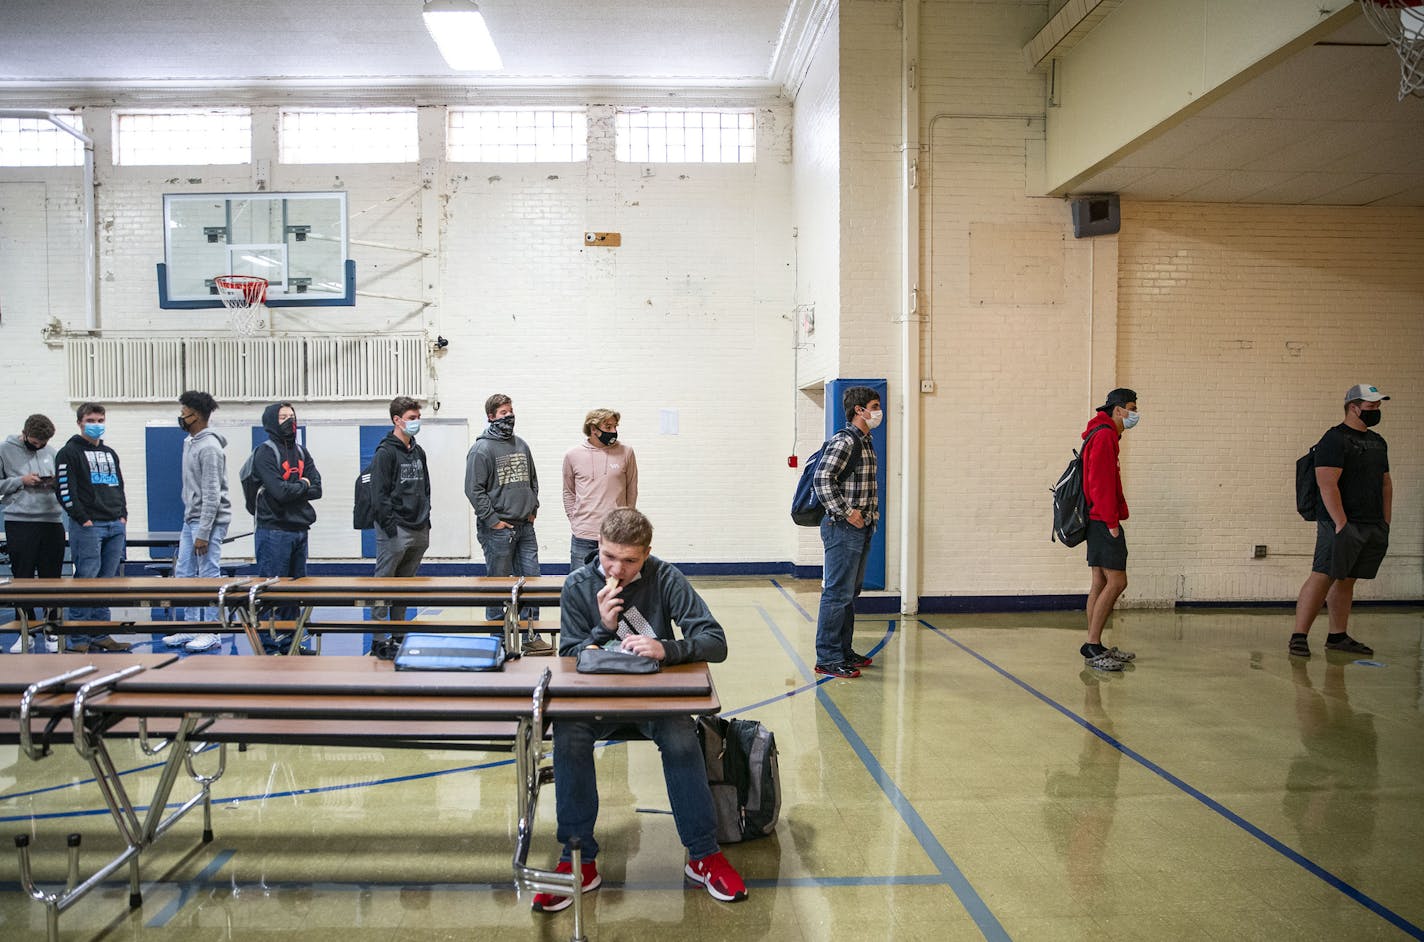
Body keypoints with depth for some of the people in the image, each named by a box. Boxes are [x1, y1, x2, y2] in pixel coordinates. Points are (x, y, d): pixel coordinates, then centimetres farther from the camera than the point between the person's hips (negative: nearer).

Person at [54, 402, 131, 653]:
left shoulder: (110, 453, 20)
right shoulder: (69, 453, -1)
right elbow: (65, 490, -8)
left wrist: (123, 516, 9)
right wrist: (83, 519, -14)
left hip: (115, 526, 6)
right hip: (88, 527, -6)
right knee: (86, 580, -7)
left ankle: (101, 636, 14)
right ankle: (79, 639, -1)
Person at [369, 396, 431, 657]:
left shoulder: (418, 452, 15)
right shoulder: (386, 452, -9)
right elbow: (379, 494, -13)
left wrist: (426, 520, 13)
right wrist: (391, 528, -17)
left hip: (419, 532, 8)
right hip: (395, 531, -8)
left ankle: (398, 635, 22)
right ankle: (379, 640, 2)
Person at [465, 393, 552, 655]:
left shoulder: (521, 445, 13)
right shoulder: (482, 449, -9)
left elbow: (532, 480, 23)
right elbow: (474, 490, -12)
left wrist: (532, 509, 12)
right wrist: (493, 520, -14)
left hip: (525, 526, 7)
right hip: (497, 530, -7)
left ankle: (529, 636, 16)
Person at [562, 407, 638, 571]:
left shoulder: (625, 452, 0)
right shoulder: (573, 455, 2)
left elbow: (631, 490, 9)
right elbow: (568, 492, 13)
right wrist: (575, 521, 7)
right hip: (583, 537, 0)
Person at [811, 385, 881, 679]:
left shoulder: (866, 442, 16)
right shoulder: (844, 441, -14)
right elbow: (822, 480, -22)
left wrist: (870, 516, 14)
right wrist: (847, 513, -20)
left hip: (861, 529, 10)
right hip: (842, 530, -10)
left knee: (850, 593, 15)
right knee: (837, 594, -6)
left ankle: (844, 652, 25)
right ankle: (827, 659, 0)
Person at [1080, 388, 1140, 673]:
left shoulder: (1105, 435, 20)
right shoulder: (1104, 436, -12)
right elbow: (1100, 483, -19)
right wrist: (1112, 522, -18)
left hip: (1100, 521, 11)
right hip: (1103, 521, -11)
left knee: (1101, 583, 10)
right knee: (1116, 582, -11)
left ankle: (1093, 648, 13)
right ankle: (1092, 648, -10)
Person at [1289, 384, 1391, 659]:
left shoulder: (1378, 442, 18)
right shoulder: (1334, 439, -8)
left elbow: (1386, 483, 23)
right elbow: (1327, 484, -16)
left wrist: (1385, 522, 15)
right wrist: (1341, 523, -21)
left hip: (1373, 526, 8)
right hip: (1341, 524, -8)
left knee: (1346, 580, 10)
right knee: (1323, 576, -12)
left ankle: (1338, 637, 14)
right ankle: (1299, 636, -12)